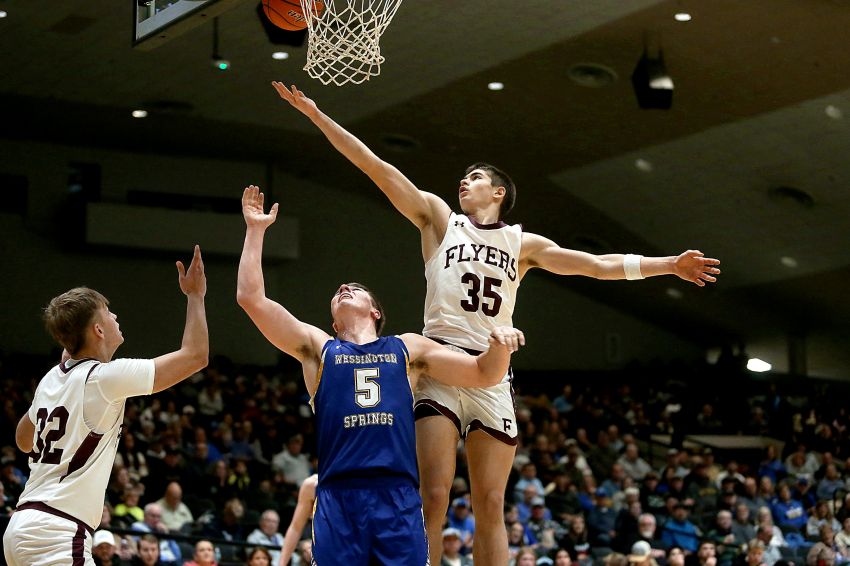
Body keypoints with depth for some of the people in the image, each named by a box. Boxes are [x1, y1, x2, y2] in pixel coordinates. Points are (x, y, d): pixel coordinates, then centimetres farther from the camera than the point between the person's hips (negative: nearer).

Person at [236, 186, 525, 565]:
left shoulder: (408, 348, 21)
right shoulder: (318, 346, 18)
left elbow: (484, 375, 21)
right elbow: (251, 297, 10)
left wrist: (500, 347, -1)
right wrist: (256, 230, 13)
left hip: (399, 495, 1)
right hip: (338, 495, -1)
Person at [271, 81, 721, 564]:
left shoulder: (523, 244, 19)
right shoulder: (439, 217, 14)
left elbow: (599, 265, 19)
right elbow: (374, 165, 8)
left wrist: (670, 265, 14)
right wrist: (316, 115, 2)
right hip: (440, 365, -2)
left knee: (491, 506, 1)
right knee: (434, 496, -13)